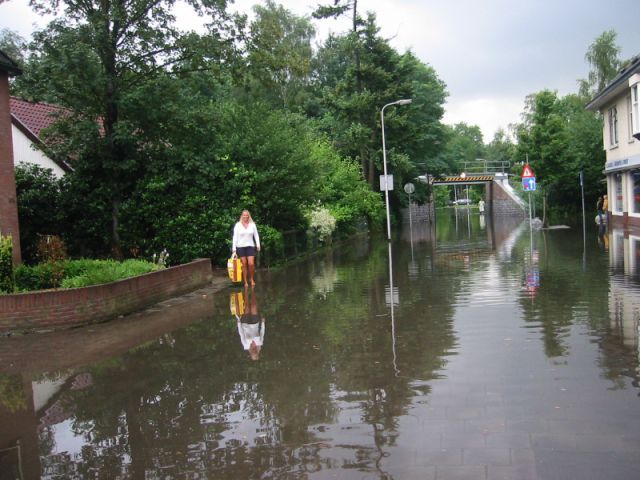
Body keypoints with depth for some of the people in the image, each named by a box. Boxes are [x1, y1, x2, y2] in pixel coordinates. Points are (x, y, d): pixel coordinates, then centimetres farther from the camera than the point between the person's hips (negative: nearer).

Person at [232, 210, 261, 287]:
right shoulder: (238, 225, -1)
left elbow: (256, 235, 8)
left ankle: (251, 278, 13)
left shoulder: (252, 224, 2)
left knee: (251, 264, -9)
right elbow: (235, 237, -2)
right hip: (241, 247, -1)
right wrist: (234, 249, -6)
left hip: (250, 246, 1)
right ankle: (245, 281, 9)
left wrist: (258, 245, -2)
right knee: (244, 265, 1)